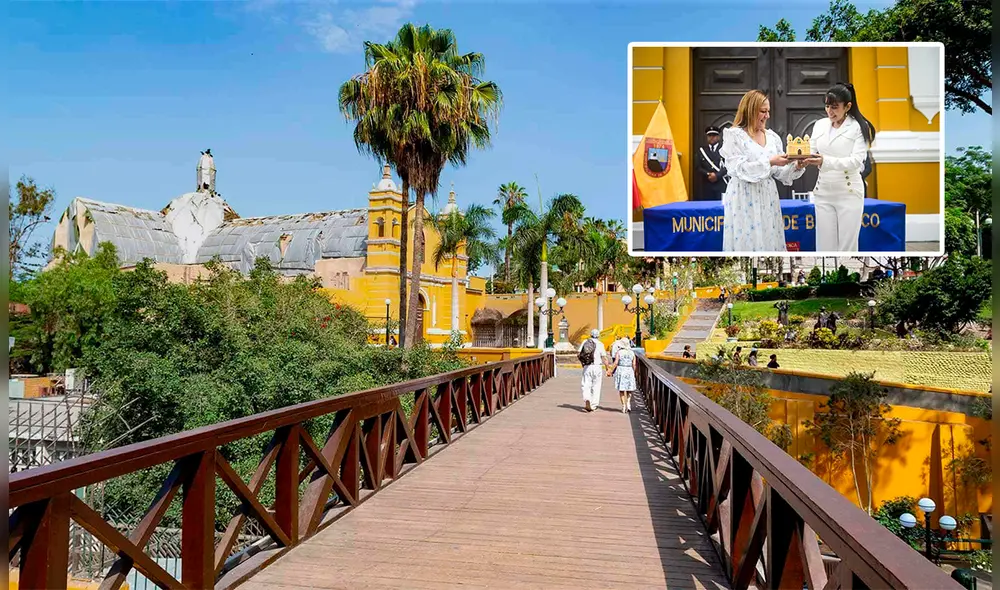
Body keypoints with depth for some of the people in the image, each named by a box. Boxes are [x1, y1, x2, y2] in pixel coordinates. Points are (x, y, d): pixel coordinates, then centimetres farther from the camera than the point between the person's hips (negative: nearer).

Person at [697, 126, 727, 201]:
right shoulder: (701, 150, 14)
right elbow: (699, 167, 7)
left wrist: (717, 175, -14)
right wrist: (708, 174, -10)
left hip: (721, 185, -2)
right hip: (707, 185, 2)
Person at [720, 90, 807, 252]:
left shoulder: (772, 136, 12)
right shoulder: (734, 135, -4)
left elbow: (779, 172, 12)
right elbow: (739, 169, -14)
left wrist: (796, 167, -7)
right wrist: (769, 162, -20)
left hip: (767, 197, 6)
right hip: (744, 199, -5)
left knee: (769, 242, 5)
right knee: (746, 241, -5)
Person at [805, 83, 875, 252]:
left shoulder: (859, 127, -5)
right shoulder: (819, 125, 8)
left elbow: (856, 161, -15)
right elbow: (812, 152, 6)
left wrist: (826, 162, -31)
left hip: (849, 192, -4)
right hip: (823, 192, 4)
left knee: (847, 245, 1)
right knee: (824, 244, 5)